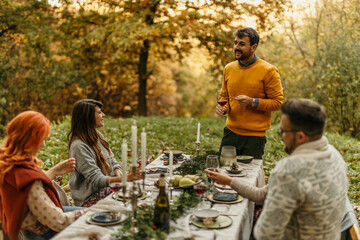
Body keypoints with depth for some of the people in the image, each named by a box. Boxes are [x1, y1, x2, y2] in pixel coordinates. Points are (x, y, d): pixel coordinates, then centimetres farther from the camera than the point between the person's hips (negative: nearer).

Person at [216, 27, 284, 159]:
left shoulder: (268, 71, -8)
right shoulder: (229, 68, 7)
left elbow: (278, 102, -8)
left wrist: (252, 102, -19)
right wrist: (223, 108, -2)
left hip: (254, 137, -4)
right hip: (230, 132, 5)